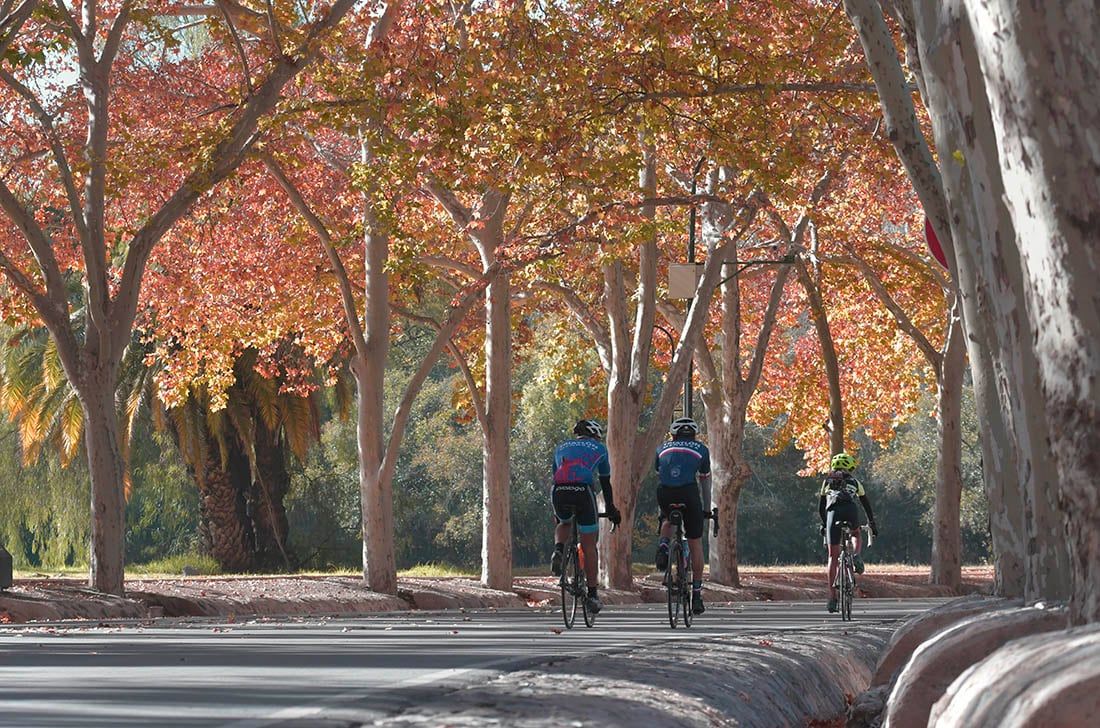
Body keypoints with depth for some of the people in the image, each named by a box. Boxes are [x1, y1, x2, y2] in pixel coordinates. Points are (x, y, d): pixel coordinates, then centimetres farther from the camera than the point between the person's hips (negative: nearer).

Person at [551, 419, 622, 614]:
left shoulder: (561, 447, 29)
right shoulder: (598, 448, 22)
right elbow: (606, 483, 25)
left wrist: (556, 512, 40)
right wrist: (611, 510, 36)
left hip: (559, 492, 2)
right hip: (583, 490, -2)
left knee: (563, 524, 34)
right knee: (589, 545, 9)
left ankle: (558, 551, 2)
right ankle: (592, 594, 9)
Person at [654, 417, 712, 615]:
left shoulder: (663, 448, 26)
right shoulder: (701, 449, 22)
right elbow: (705, 482, 27)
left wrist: (661, 507, 40)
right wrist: (707, 509, 38)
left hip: (665, 494, 2)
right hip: (689, 492, -2)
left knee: (668, 520, 36)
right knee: (695, 543, 11)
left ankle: (663, 547, 5)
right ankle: (697, 595, 10)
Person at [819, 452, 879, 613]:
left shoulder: (827, 481, 31)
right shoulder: (854, 481, 28)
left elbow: (821, 507, 34)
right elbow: (866, 504, 33)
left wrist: (824, 524, 48)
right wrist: (872, 524, 43)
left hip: (833, 512, 0)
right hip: (850, 509, 0)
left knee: (833, 556, 6)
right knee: (856, 535, 35)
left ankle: (832, 597, 0)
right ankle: (856, 556, 0)